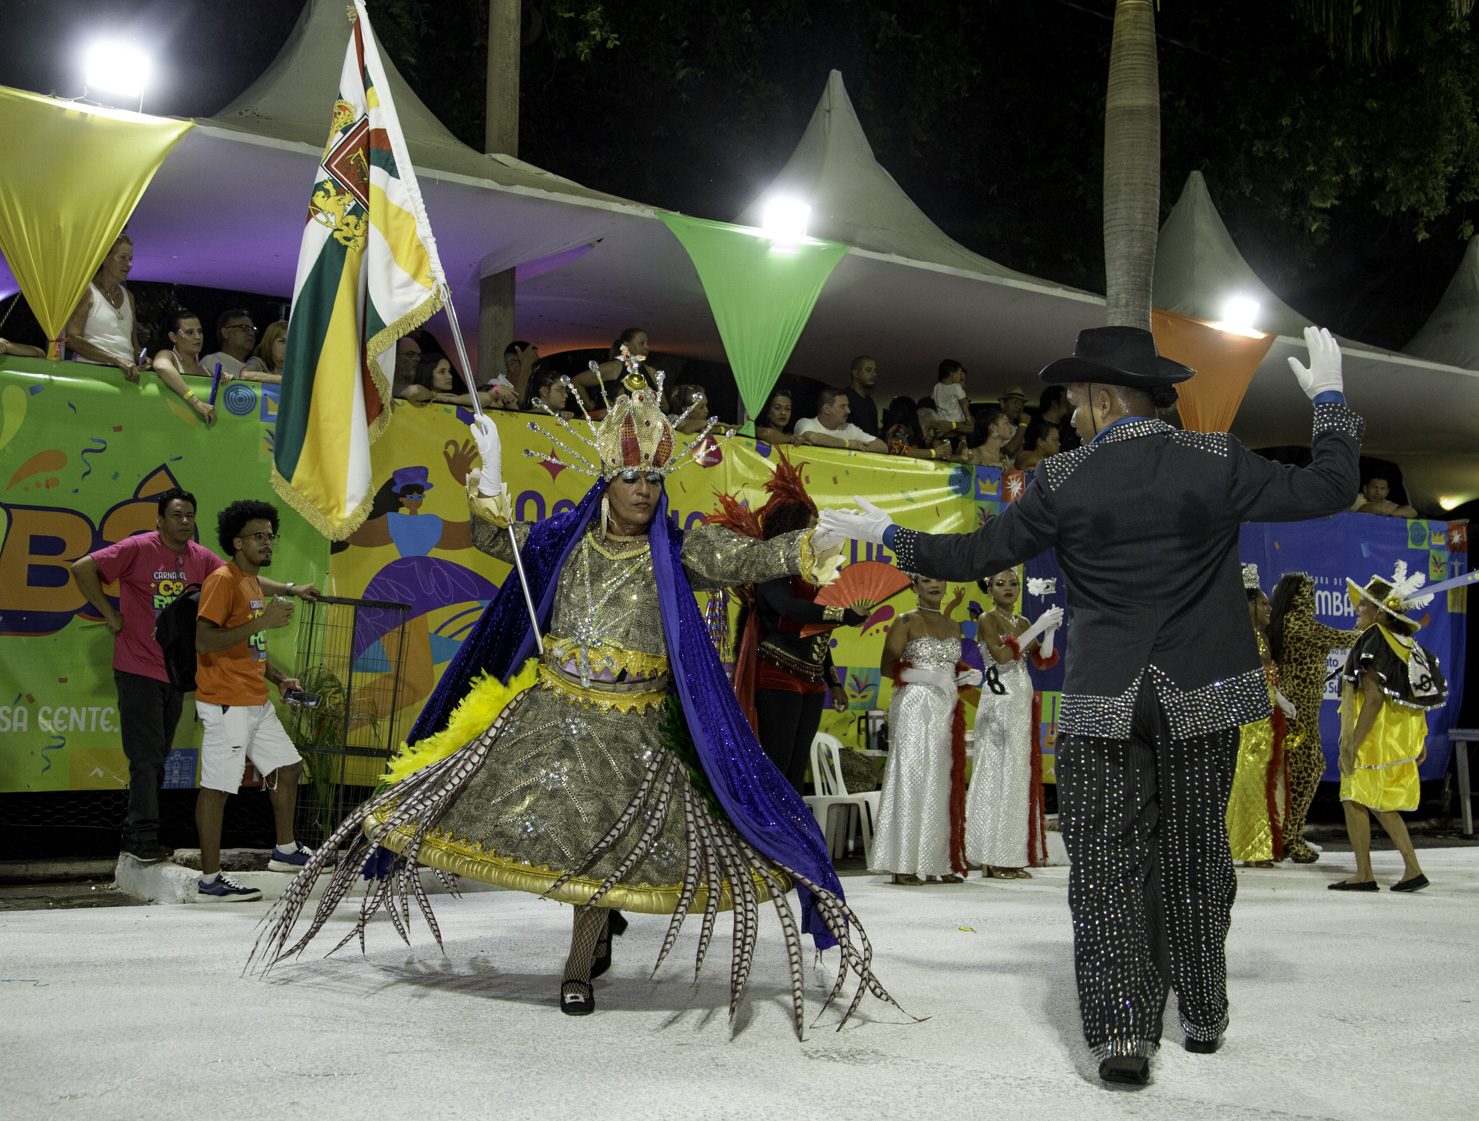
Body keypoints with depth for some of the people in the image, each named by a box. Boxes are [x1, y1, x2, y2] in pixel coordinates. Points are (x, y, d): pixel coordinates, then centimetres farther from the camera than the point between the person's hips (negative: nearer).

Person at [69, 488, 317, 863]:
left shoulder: (199, 557, 7)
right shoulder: (139, 549, -11)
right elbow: (83, 568, -14)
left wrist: (290, 589, 5)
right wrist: (110, 615, -13)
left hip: (175, 673, 6)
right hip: (138, 670, -6)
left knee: (157, 759, 12)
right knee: (147, 758, -8)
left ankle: (135, 837, 21)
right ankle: (144, 840, -3)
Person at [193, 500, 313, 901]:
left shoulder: (252, 583, 18)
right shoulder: (222, 580, -13)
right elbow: (205, 641, -23)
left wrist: (279, 679, 16)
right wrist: (262, 623, -25)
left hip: (256, 703, 10)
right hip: (225, 704, -10)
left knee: (288, 766, 16)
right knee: (217, 787, -6)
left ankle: (285, 850, 32)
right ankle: (209, 880, -2)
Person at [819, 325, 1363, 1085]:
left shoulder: (1063, 483, -6)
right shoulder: (1216, 461, -3)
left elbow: (974, 554, 0)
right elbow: (1325, 490, 0)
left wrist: (889, 537, 15)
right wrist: (1330, 401, 15)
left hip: (1103, 703, -2)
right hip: (1202, 695, 2)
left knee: (1106, 861, 2)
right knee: (1194, 853, 15)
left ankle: (1123, 1031, -8)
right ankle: (1203, 1015, 26)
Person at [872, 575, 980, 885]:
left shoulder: (953, 626, 17)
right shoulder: (906, 622, -1)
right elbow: (887, 667, -6)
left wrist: (966, 675, 3)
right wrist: (927, 676, -17)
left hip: (946, 708, 7)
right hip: (913, 706, -6)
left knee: (943, 781, 4)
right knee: (911, 778, -9)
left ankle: (938, 863, 8)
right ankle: (903, 865, -7)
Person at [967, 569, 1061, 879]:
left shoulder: (1023, 623, 16)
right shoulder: (987, 619, -3)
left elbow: (1042, 662, 10)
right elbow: (1002, 654, -18)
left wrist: (1050, 631, -5)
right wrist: (1037, 628, -17)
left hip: (1022, 702, 7)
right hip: (999, 699, -7)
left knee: (1018, 775, 5)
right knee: (997, 772, -8)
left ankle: (1012, 858, 8)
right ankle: (992, 860, -6)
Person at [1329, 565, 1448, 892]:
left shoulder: (1374, 642, -17)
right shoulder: (1404, 643, 10)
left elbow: (1373, 700, -22)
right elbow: (1416, 696, 13)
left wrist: (1352, 744, -21)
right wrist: (1420, 740, 18)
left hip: (1376, 736, -9)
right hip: (1401, 738, 9)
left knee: (1355, 799, 0)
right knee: (1383, 804, 16)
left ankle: (1364, 874, 3)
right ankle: (1413, 869, 12)